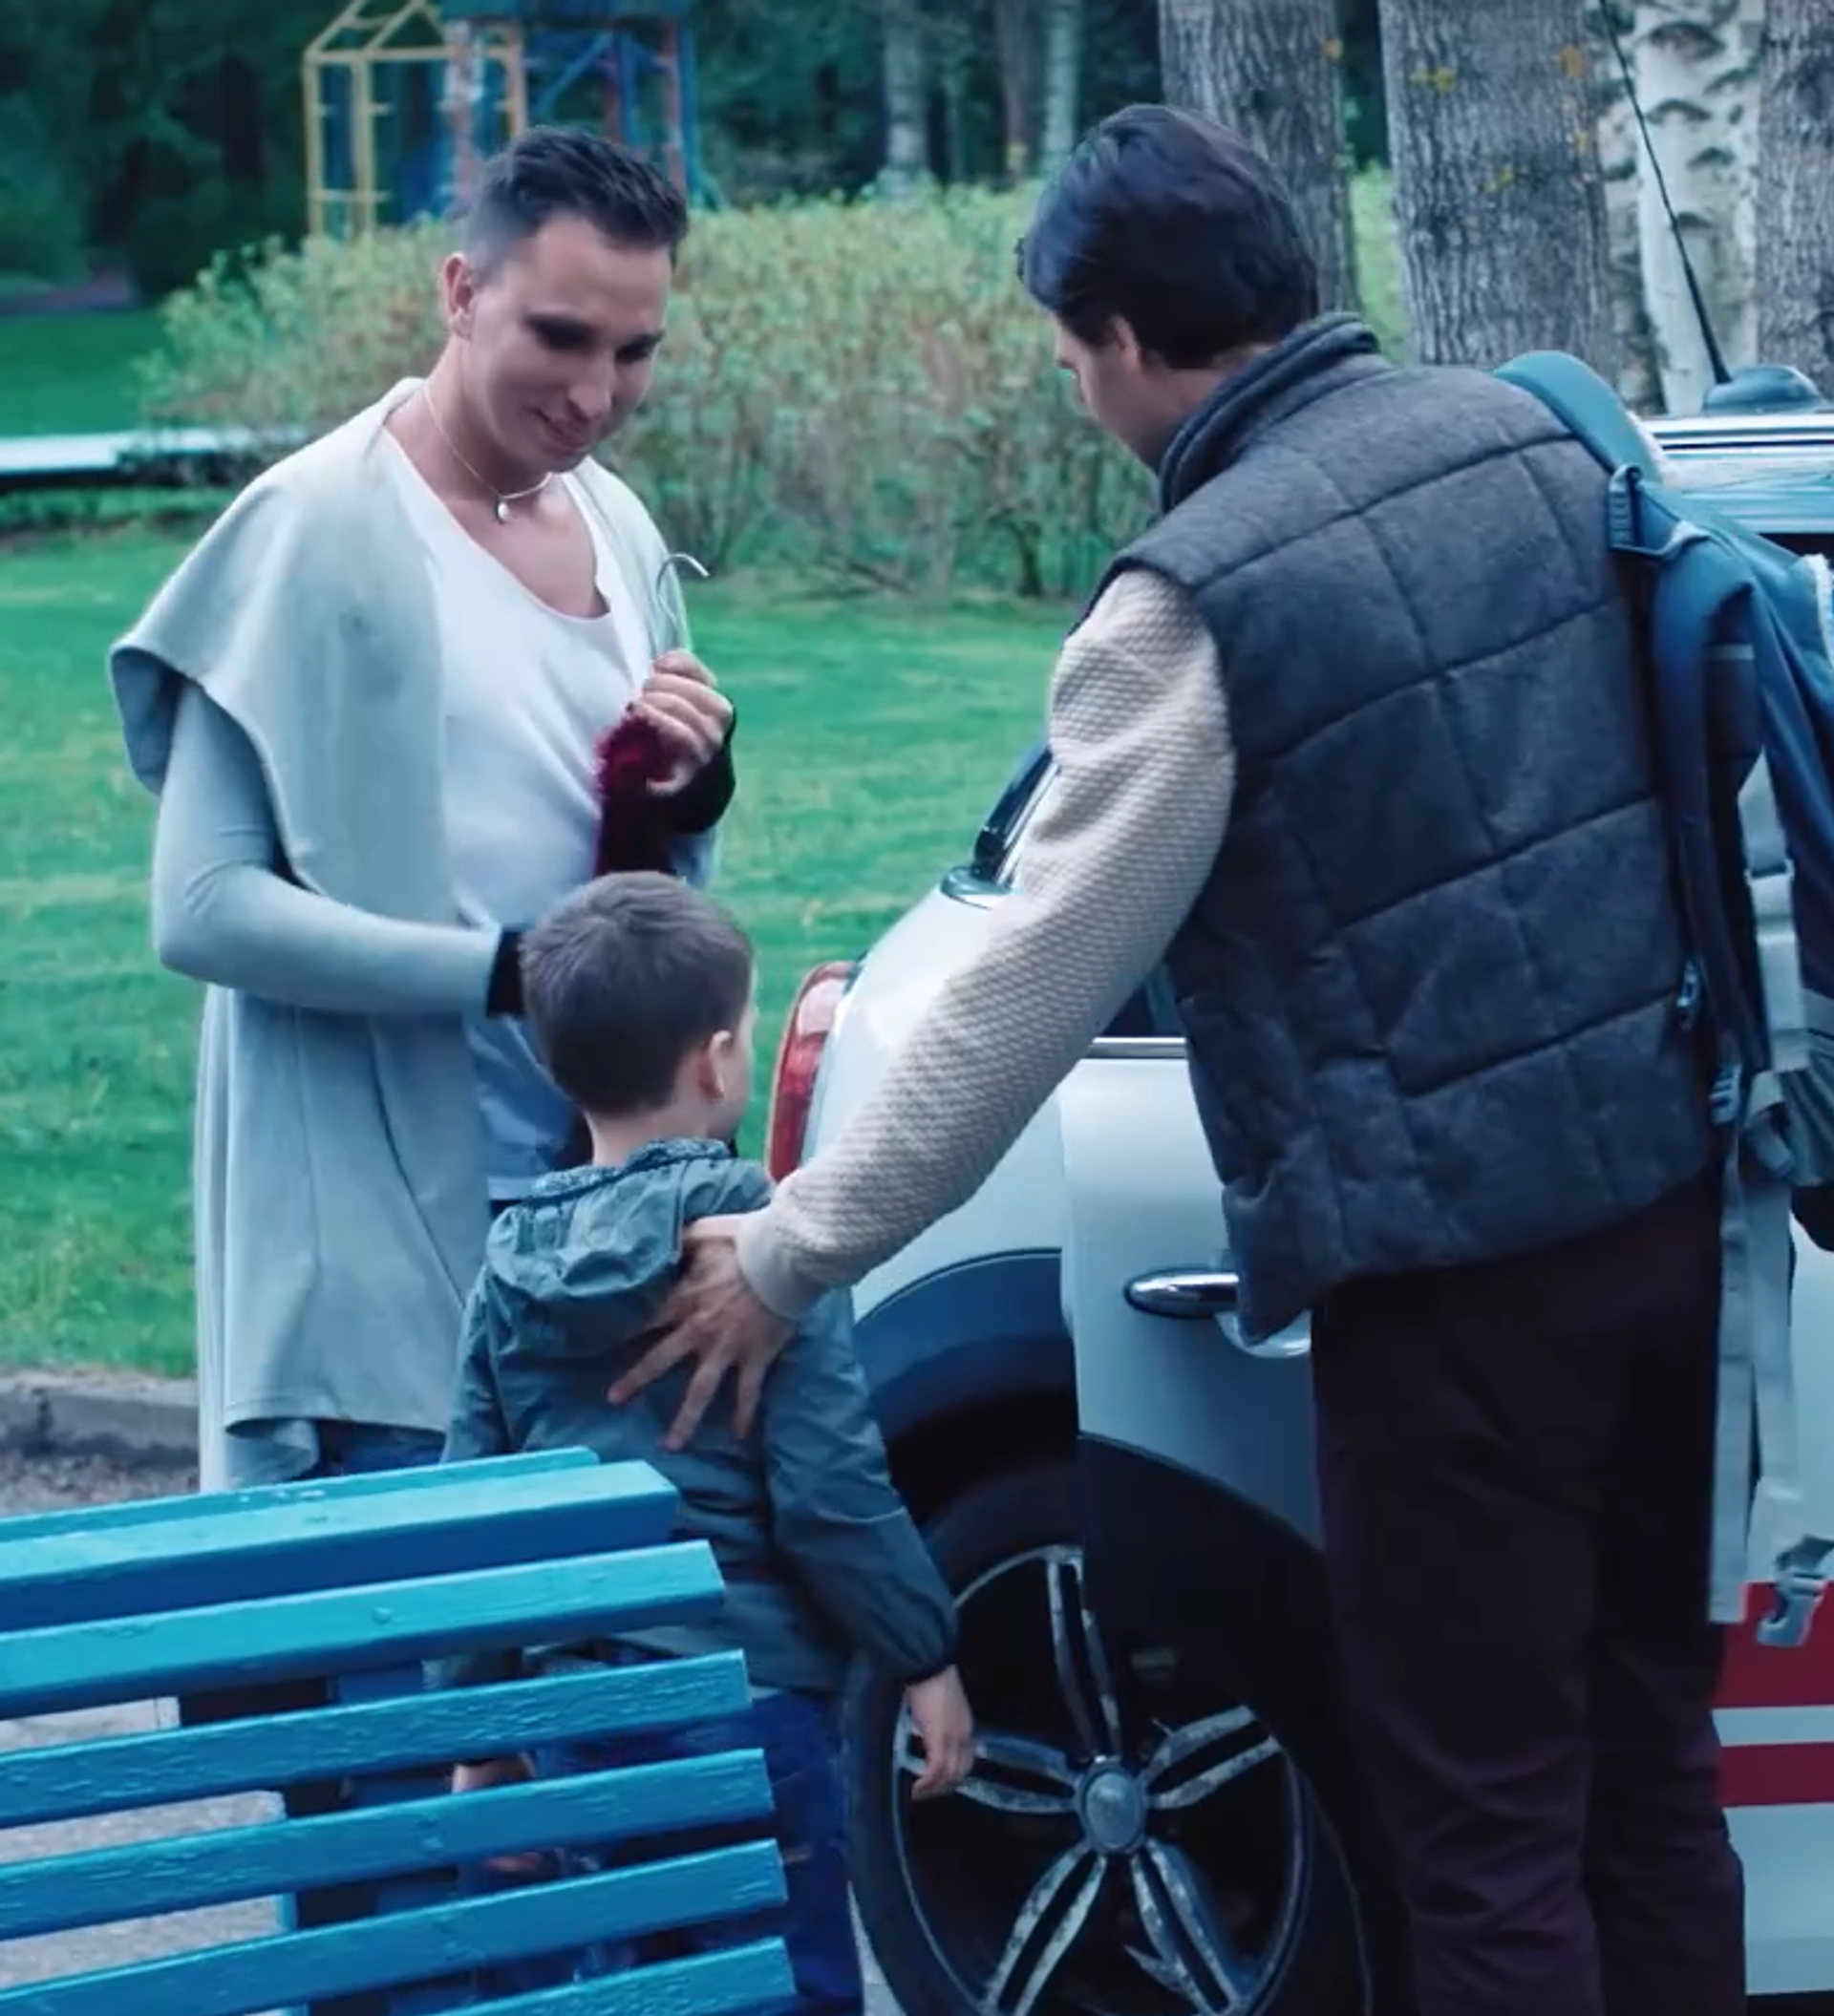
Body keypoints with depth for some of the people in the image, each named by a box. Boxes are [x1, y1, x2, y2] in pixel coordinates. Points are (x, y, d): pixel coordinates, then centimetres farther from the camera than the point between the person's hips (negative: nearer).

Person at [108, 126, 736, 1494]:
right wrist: (504, 972, -20)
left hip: (593, 1211, 6)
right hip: (378, 1241, -6)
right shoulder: (318, 531, -10)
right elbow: (202, 909, -14)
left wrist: (693, 800, -2)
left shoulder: (623, 535, 10)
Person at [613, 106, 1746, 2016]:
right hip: (1672, 1189, 7)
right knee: (1646, 1752, 17)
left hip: (1454, 1253, -7)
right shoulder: (1529, 434, 6)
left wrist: (790, 1255, -5)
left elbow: (1028, 992, -12)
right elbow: (1674, 764, 17)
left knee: (1485, 1820, 0)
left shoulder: (1190, 600, -14)